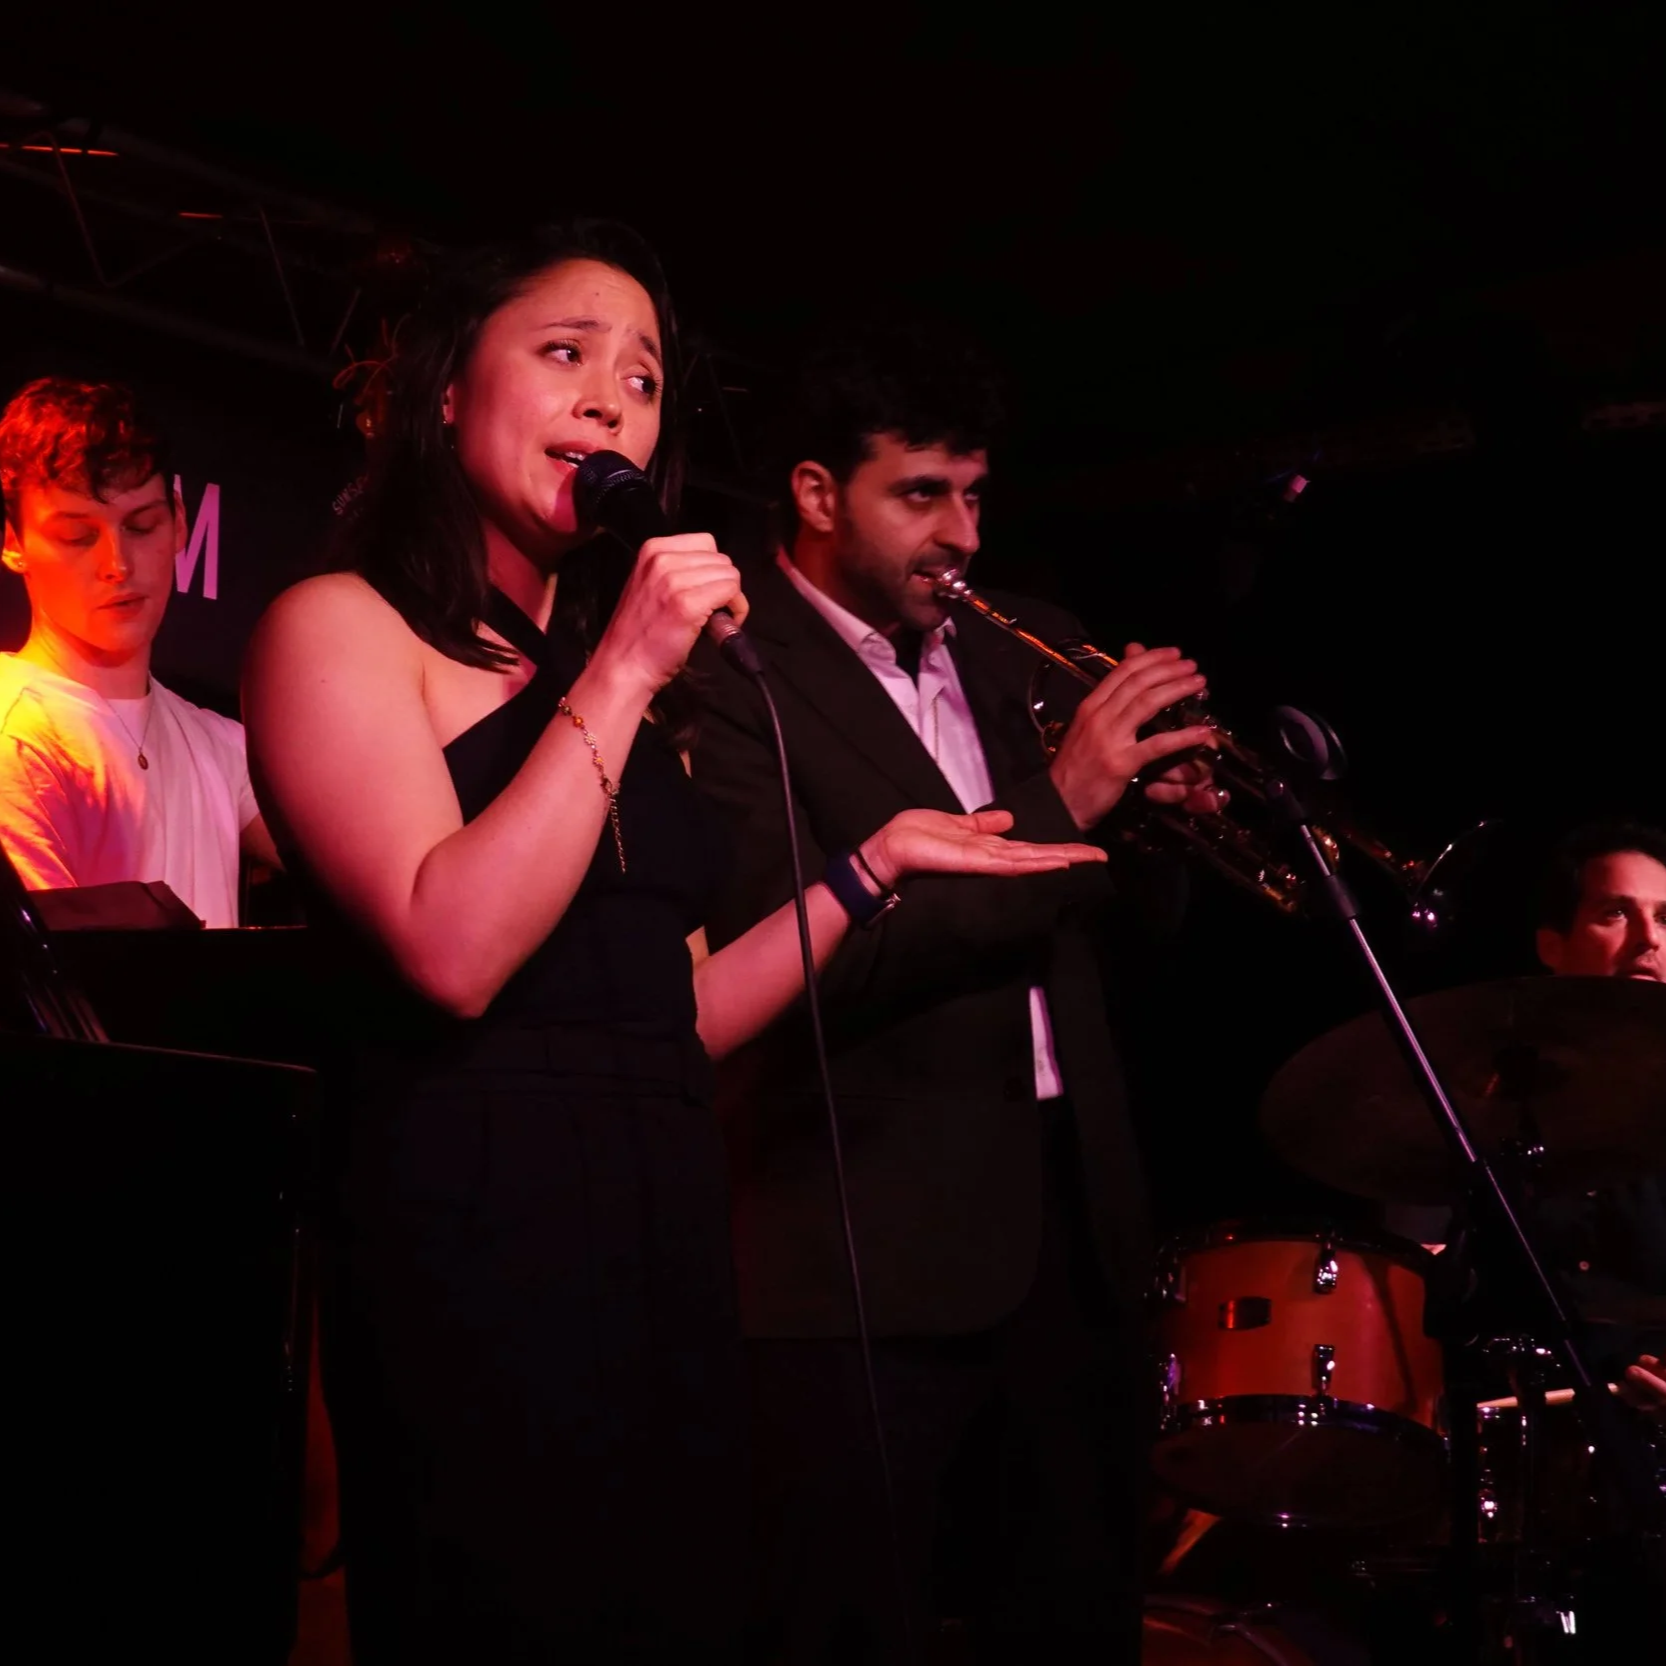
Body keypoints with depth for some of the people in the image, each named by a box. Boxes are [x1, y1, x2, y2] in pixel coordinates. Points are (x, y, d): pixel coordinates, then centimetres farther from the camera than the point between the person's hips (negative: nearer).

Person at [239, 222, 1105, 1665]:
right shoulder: (341, 626, -3)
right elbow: (452, 954, -18)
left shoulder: (620, 678, 19)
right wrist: (621, 676, -14)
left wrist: (874, 865, 13)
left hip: (668, 1246, 7)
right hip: (477, 1240, -7)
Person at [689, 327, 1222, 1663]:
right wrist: (1058, 803, -21)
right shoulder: (737, 683, -8)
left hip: (1072, 1234, 7)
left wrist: (1164, 808, -7)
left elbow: (1117, 919, 16)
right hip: (871, 1256, -6)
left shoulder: (1022, 652, 13)